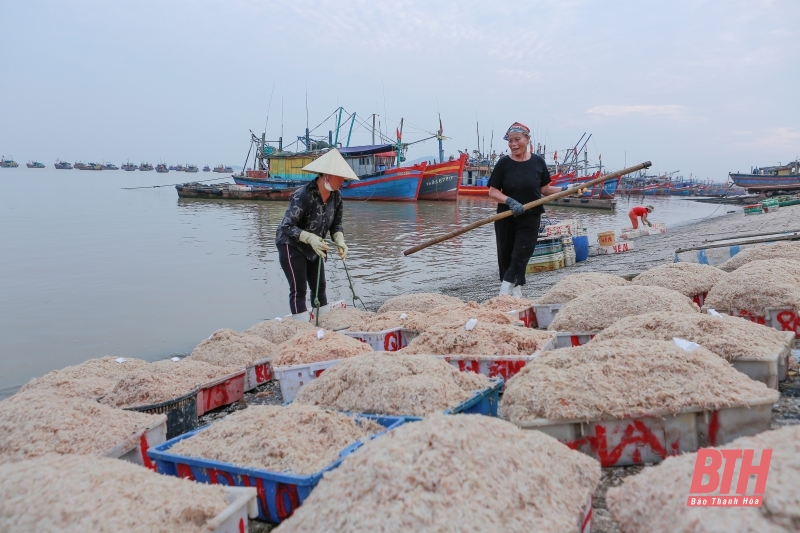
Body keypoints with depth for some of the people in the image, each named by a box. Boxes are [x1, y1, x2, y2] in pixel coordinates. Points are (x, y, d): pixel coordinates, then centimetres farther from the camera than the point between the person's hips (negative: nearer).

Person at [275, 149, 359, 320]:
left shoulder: (336, 197, -9)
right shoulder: (303, 195, -30)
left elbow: (336, 224, 1)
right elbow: (287, 227, -31)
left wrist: (340, 241, -20)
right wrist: (310, 237, -45)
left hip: (314, 247, 7)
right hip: (291, 245, -7)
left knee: (319, 288, 11)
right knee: (298, 290, -10)